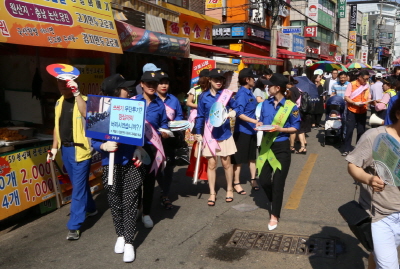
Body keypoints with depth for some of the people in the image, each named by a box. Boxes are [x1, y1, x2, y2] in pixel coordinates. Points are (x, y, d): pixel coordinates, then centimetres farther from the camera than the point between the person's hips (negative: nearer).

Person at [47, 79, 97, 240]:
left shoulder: (82, 99, -10)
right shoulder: (59, 102, 12)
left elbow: (86, 113, -33)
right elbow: (57, 126, 17)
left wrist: (76, 92, -32)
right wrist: (54, 147, 14)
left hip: (79, 149, -7)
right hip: (65, 149, 7)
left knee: (78, 186, -4)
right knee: (79, 183, 19)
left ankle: (74, 226, 0)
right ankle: (90, 209, 39)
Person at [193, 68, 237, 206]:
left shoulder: (226, 94, -1)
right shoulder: (204, 96, -1)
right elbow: (200, 116, 4)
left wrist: (233, 112, -20)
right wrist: (198, 133, 1)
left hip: (224, 133, 0)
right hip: (210, 134, 0)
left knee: (226, 163, 10)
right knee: (211, 164, 4)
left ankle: (229, 189, 29)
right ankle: (212, 193, 17)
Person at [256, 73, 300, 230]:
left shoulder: (291, 106, -11)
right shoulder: (266, 103, 3)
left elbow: (295, 128, -5)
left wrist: (281, 129, -20)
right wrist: (260, 124, -9)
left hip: (281, 147, -5)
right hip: (266, 145, 5)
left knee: (278, 182, 2)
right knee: (263, 180, 6)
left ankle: (274, 215, 15)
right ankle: (275, 202, 36)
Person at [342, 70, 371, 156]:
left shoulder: (367, 86, 7)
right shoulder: (351, 84, -7)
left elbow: (368, 98, 12)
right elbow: (346, 97, -10)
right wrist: (355, 103, -22)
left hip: (363, 112, 4)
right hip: (352, 111, -4)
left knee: (361, 131, 9)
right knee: (349, 130, -1)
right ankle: (347, 149, 8)